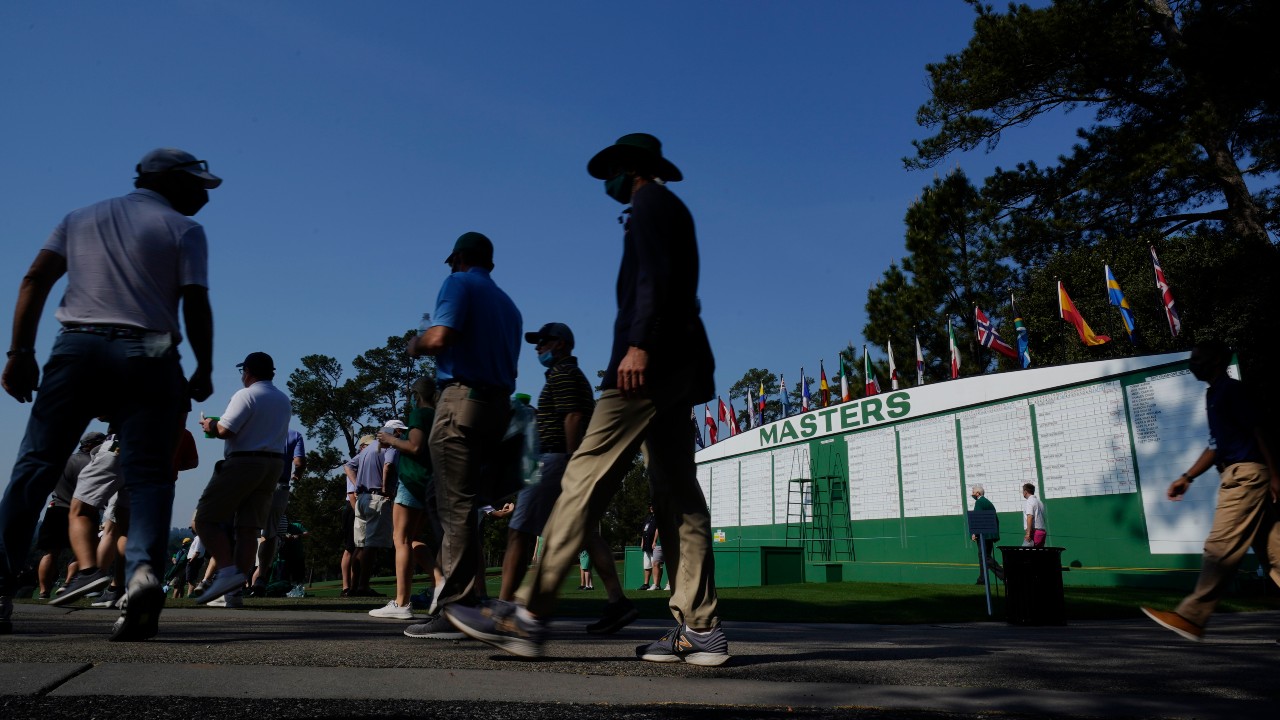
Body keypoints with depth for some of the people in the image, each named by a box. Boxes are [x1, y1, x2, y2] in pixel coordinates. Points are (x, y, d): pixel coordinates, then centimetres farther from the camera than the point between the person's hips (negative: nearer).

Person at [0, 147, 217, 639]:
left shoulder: (81, 218, 20)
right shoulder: (184, 229, 6)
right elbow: (195, 306, -3)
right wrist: (204, 371, 6)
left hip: (76, 349, 3)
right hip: (147, 358, -3)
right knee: (148, 474, -5)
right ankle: (144, 568, -24)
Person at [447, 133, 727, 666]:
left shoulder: (651, 203, 2)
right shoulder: (670, 211, 30)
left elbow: (656, 275, -15)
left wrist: (639, 343, -24)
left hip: (650, 360, -10)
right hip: (676, 367, 10)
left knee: (586, 477, -13)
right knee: (676, 492, 3)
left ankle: (529, 615, -12)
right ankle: (699, 629, 2)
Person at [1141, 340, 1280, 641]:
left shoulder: (1231, 389, -5)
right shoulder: (1215, 394, 22)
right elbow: (1217, 445, 25)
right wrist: (1187, 477, 20)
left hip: (1245, 473, -10)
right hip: (1239, 475, 10)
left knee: (1221, 547, -11)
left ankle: (1191, 618, -12)